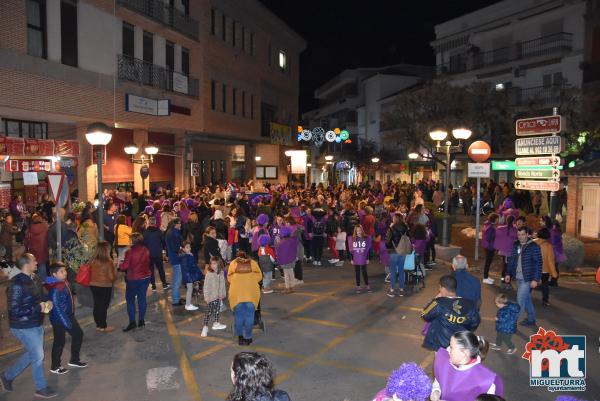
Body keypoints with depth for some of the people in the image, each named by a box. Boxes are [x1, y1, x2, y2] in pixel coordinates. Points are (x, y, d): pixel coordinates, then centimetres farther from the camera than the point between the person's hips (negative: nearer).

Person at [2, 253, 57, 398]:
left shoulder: (35, 279, 1)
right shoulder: (16, 284, -24)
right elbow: (14, 310, -26)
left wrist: (47, 303, -4)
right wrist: (39, 308, -23)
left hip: (36, 324, 8)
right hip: (24, 327, -8)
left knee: (32, 354, 22)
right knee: (38, 356, 3)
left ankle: (8, 375, 41)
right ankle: (41, 388, 22)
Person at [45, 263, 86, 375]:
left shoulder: (64, 282, 1)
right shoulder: (55, 289, -26)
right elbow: (57, 307, -24)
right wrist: (66, 322, -19)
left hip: (69, 315, 9)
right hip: (59, 319, -9)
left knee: (78, 334, 16)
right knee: (59, 342, 5)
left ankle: (74, 360, 31)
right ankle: (55, 367, 24)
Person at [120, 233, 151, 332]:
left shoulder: (130, 251, -17)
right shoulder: (146, 250, -2)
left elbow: (125, 266, -14)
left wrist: (120, 266, 6)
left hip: (133, 279, -5)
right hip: (145, 278, 5)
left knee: (130, 300, 7)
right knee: (142, 299, 12)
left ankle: (132, 322, 4)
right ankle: (141, 321, 18)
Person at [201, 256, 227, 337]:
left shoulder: (221, 273, -2)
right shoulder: (209, 274, -16)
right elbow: (206, 286, -12)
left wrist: (222, 294, 7)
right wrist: (206, 297, -13)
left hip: (218, 296, 5)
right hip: (211, 296, -5)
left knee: (217, 310, 19)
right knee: (208, 312, -2)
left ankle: (216, 323, 35)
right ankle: (205, 327, 5)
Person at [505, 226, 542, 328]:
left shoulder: (534, 247, -13)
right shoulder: (516, 245, 6)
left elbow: (538, 264, -14)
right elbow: (512, 260, 14)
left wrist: (535, 279, -17)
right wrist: (509, 274, 9)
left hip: (527, 279, -7)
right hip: (518, 278, 7)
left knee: (520, 300, -6)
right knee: (527, 299, 19)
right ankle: (531, 320, 33)